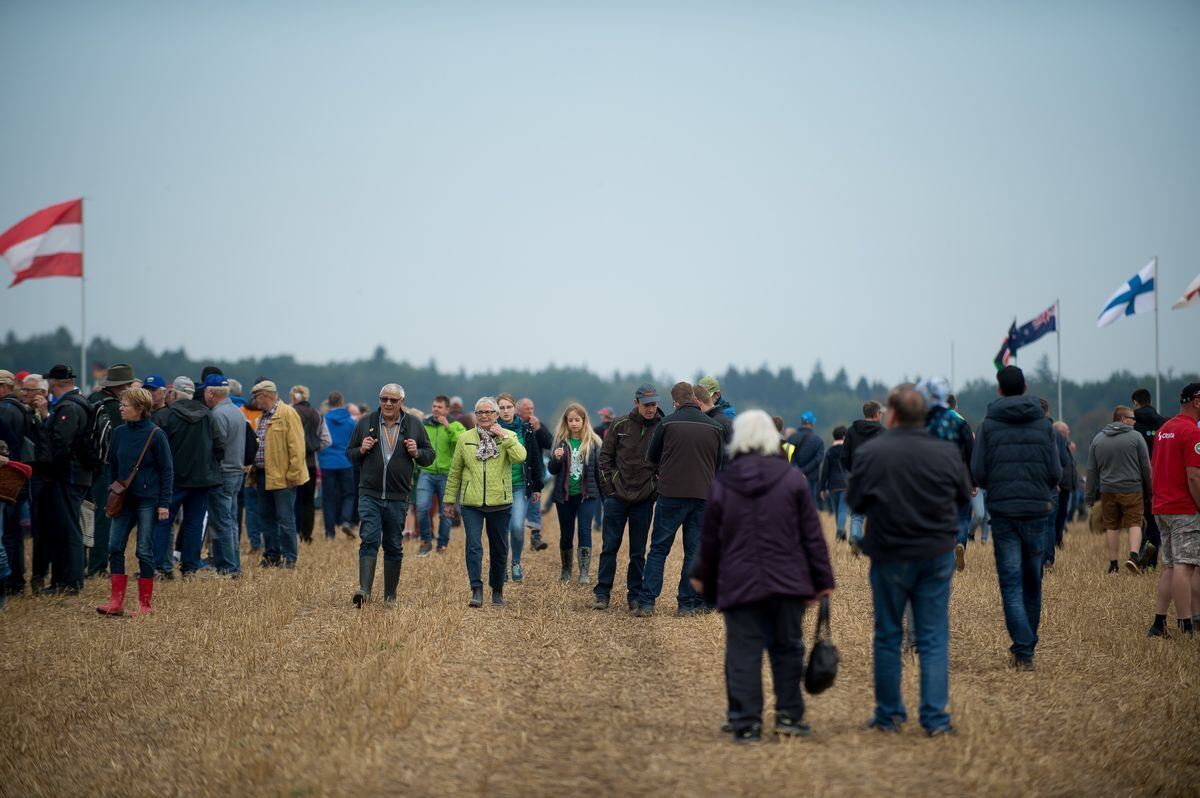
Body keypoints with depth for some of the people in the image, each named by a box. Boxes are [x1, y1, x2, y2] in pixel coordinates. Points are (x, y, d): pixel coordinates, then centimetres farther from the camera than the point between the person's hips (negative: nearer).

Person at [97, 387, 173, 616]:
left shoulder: (155, 435, -9)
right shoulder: (119, 432, 5)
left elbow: (167, 470, -7)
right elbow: (112, 466, 14)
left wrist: (165, 503, -10)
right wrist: (111, 497, 10)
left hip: (147, 500, -5)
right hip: (124, 500, 5)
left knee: (145, 552, 1)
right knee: (115, 547, -2)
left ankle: (145, 604, 9)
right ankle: (116, 601, 2)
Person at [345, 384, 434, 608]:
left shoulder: (414, 425, 6)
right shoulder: (365, 423, 6)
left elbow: (430, 455, 12)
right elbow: (349, 453, 13)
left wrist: (417, 453, -10)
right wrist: (361, 450, -8)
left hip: (398, 497, 1)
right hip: (370, 495, -1)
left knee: (394, 547, 6)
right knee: (369, 540, -15)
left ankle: (390, 596, 14)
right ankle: (364, 589, -22)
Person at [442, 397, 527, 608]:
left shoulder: (508, 437, 3)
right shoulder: (465, 439, 6)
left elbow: (520, 457, -18)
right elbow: (455, 472, 11)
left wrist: (504, 436, -19)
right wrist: (449, 500, 10)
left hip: (500, 503, 0)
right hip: (472, 504, 0)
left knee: (499, 550, 10)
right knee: (474, 547, -13)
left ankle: (497, 591, 25)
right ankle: (476, 592, -16)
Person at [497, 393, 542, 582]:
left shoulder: (526, 430, 3)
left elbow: (535, 459, 7)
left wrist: (537, 487, 6)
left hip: (521, 486, 0)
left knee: (517, 526, -13)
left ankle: (516, 563, 10)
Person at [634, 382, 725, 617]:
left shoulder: (667, 423, -4)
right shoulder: (715, 427, 4)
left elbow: (651, 458, 7)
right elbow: (721, 463, 13)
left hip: (671, 494, -2)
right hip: (703, 495, 2)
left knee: (658, 549, 4)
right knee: (694, 551, 8)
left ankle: (646, 603, 0)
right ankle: (688, 603, 8)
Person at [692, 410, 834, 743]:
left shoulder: (721, 484, 2)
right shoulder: (792, 479, 0)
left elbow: (710, 540, 9)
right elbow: (812, 534, 0)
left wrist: (706, 580, 23)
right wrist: (823, 580, 6)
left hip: (738, 584, 0)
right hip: (786, 581, 0)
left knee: (743, 654, 1)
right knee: (787, 648, 13)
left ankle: (746, 724, -1)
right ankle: (788, 714, 13)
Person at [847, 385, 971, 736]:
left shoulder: (870, 453, -11)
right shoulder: (946, 452, -5)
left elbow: (855, 501, -2)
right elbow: (964, 497, 8)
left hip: (889, 556, -1)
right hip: (937, 554, 1)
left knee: (888, 637, 11)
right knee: (934, 638, 5)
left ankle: (889, 714, 16)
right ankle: (935, 717, 1)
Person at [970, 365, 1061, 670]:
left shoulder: (989, 424, -2)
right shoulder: (1043, 424, 2)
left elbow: (977, 472, -6)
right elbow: (1056, 472, -1)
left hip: (1002, 510, -2)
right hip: (1037, 509, 2)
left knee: (1011, 582, -1)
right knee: (1032, 581, 15)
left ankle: (1023, 650, -12)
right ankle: (1028, 645, 24)